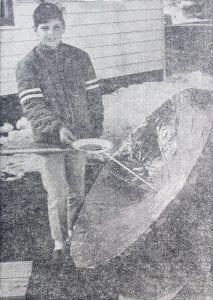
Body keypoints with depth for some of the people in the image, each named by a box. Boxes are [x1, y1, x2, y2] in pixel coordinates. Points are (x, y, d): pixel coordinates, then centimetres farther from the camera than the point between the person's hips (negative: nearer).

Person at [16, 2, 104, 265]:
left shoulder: (79, 58, 3)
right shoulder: (27, 65, -6)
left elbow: (93, 95, 7)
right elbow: (32, 106, -15)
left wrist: (97, 130, 5)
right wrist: (57, 127, -29)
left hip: (79, 136, 3)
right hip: (49, 140, -3)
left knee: (77, 192, 15)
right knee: (57, 196, 1)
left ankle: (74, 233, 37)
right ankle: (59, 243, 20)